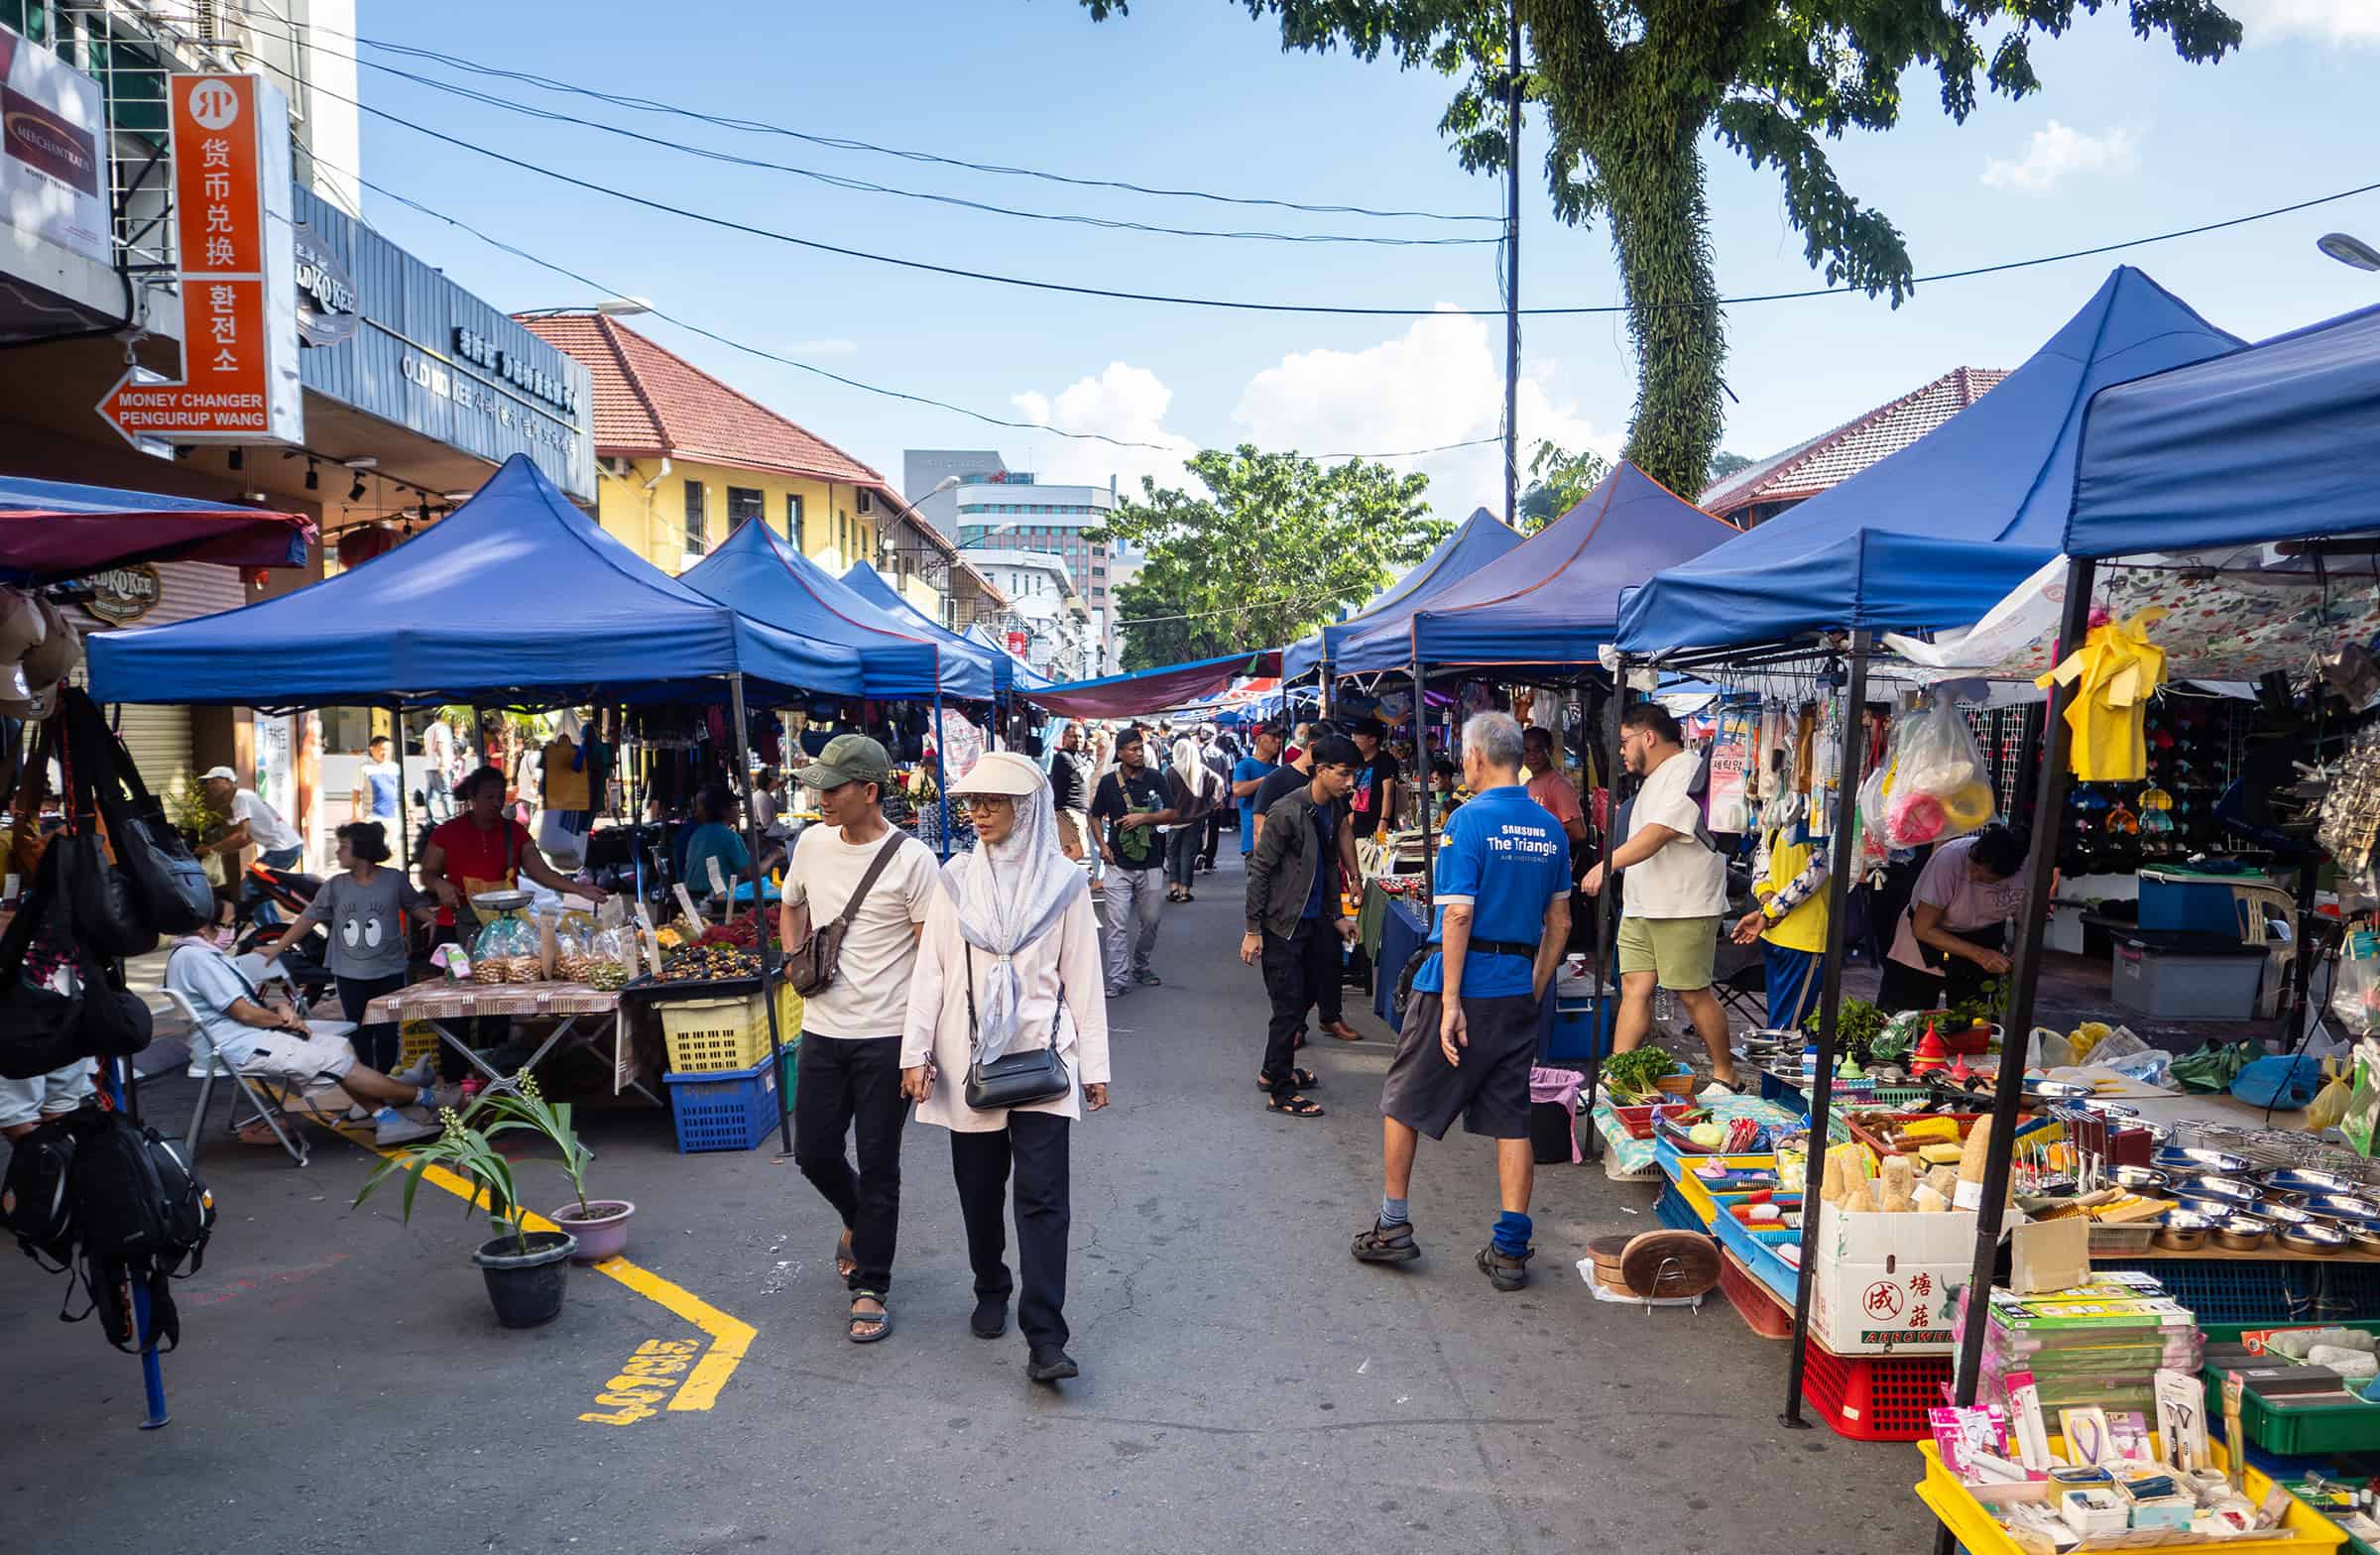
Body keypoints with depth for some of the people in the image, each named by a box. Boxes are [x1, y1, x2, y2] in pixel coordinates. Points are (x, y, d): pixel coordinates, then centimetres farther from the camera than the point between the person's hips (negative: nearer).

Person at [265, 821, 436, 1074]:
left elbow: (415, 905, 8)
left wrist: (430, 916, -13)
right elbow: (309, 918, 5)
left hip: (388, 973, -2)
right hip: (349, 975, 2)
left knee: (386, 1034, 3)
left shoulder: (394, 880, -3)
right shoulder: (335, 886, 3)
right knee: (359, 1034, 8)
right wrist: (277, 948, 2)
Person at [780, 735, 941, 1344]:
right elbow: (791, 907, 24)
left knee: (877, 1166, 3)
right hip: (821, 1030, 5)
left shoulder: (910, 859, -13)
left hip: (887, 1036, -5)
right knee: (813, 1153, 12)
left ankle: (870, 1289, 16)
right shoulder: (812, 843, 5)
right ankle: (859, 1221, 43)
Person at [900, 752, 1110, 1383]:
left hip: (1041, 1053, -2)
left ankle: (1045, 1340, -7)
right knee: (979, 1189, 12)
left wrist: (1094, 1064, 1)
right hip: (969, 1056, 2)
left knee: (1043, 1194, -8)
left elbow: (1082, 976, 2)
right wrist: (916, 1052, -3)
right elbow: (931, 970, 4)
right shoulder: (957, 880, 4)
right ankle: (991, 1291, 35)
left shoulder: (1063, 881, 0)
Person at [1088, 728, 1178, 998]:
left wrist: (1143, 817, -13)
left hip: (1150, 862, 2)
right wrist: (1102, 845, 0)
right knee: (1118, 924, -5)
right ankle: (1118, 979, -2)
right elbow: (1095, 816, 13)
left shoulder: (1154, 779, 3)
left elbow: (1171, 815, 1)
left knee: (1150, 920, 10)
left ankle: (1141, 965, 32)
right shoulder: (1109, 782, 1)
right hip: (1118, 863, -2)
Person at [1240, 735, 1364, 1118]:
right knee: (1289, 1007, -3)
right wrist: (1253, 930, -16)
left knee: (1312, 992, 16)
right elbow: (1259, 870, -16)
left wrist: (1337, 915, 18)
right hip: (1282, 924, -8)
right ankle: (1281, 1092, 9)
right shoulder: (1288, 811, -19)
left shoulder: (1335, 809, 5)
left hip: (1314, 920, 8)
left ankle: (1274, 1070, 33)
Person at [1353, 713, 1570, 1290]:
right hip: (1519, 989, 6)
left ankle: (1393, 1226, 20)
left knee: (1403, 1103, 12)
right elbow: (1559, 923, 12)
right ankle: (1510, 1251, 11)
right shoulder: (1551, 829, 7)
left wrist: (1451, 1002, -17)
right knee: (1512, 1120, 9)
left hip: (1461, 983, -6)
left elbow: (1458, 915, -18)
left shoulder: (1469, 820, -13)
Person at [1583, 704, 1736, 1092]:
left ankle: (1725, 1075, 12)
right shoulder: (1655, 779, 21)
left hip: (1683, 909, -9)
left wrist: (1608, 864, -28)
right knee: (1634, 988, 3)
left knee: (1693, 994, -3)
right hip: (1641, 908, 9)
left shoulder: (1687, 772, -12)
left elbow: (1661, 831, -24)